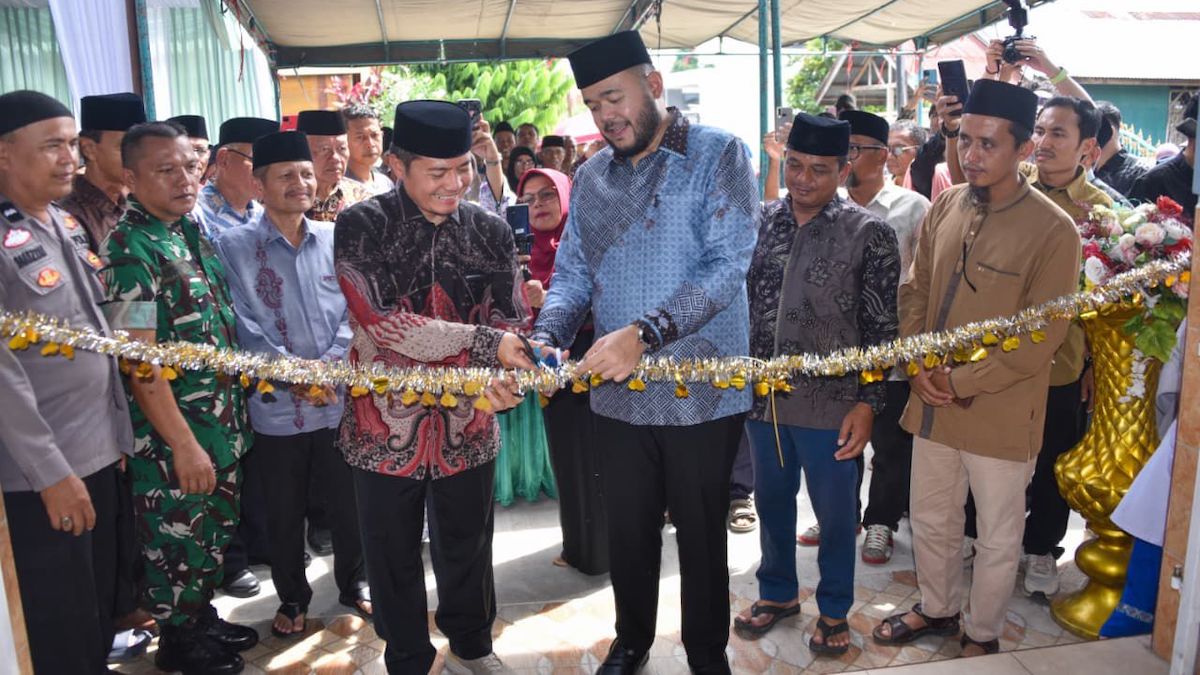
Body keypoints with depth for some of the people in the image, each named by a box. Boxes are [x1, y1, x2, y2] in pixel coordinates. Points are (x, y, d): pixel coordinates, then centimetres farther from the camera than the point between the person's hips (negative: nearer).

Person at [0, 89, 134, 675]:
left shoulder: (68, 223, 8)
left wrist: (120, 425, 13)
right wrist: (50, 471, -18)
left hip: (100, 449, 7)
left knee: (103, 598, 20)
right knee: (63, 624, 8)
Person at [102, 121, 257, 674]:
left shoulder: (190, 231, 6)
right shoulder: (130, 249, -18)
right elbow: (140, 362, -21)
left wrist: (234, 415, 12)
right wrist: (184, 445, -20)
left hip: (222, 422, 8)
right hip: (173, 434, -7)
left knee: (215, 531, 21)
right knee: (178, 541, 10)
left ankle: (204, 619, 41)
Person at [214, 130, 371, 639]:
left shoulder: (335, 240, 3)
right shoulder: (234, 247, -3)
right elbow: (245, 325, -9)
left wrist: (329, 365, -13)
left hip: (341, 401, 2)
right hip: (276, 407, -2)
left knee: (349, 502, 15)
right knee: (284, 513, 14)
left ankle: (353, 582, 38)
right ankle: (292, 598, 35)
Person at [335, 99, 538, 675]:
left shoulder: (491, 231, 0)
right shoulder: (360, 227, -10)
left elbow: (511, 320, 0)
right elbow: (380, 321, -21)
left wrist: (496, 377, -22)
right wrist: (484, 344, -26)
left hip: (468, 426, 3)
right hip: (386, 426, -2)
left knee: (467, 549, 20)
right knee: (395, 560, 14)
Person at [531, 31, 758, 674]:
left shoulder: (718, 154, -7)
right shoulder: (591, 176, 8)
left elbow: (728, 264, -18)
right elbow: (571, 274, 8)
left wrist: (642, 334, -28)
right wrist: (547, 338, -12)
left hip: (702, 393, -4)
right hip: (618, 395, 4)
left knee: (701, 533, 12)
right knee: (628, 529, 17)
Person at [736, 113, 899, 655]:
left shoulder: (868, 233, -9)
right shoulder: (760, 221, 2)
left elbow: (880, 328, -8)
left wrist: (866, 403, -12)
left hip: (830, 403, -4)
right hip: (760, 396, 4)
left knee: (835, 513, 13)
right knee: (771, 500, 20)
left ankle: (834, 609, 36)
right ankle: (777, 592, 43)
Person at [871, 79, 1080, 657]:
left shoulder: (1053, 230, -14)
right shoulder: (944, 208, 2)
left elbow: (1041, 337, -15)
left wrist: (961, 382, -15)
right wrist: (918, 366, -5)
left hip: (999, 413, -5)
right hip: (932, 404, 5)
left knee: (997, 539, 14)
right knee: (930, 522, 21)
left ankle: (982, 634, 38)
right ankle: (937, 609, 45)